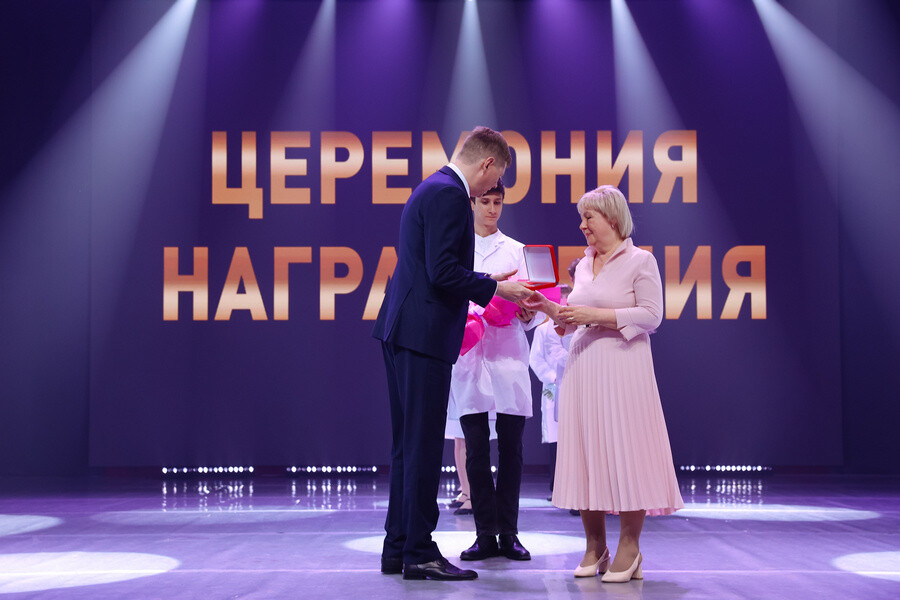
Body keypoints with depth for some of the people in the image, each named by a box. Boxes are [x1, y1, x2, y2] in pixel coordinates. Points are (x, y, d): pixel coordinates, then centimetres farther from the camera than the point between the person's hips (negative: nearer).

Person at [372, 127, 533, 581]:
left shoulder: (432, 188, 19)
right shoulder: (449, 194, -13)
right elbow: (443, 274, -20)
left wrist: (485, 280, 20)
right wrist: (493, 288, -9)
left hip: (401, 331, 11)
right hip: (423, 334, -11)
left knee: (408, 445, 13)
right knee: (424, 446, -5)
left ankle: (398, 548, 19)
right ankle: (419, 553, 1)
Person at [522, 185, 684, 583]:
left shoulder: (640, 261, -3)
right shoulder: (584, 265, 16)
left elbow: (651, 315, -11)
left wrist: (596, 315, -15)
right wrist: (548, 306, 3)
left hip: (622, 368, -6)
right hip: (582, 366, 6)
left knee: (624, 450, -6)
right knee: (585, 450, 5)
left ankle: (629, 548, 4)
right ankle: (595, 547, 13)